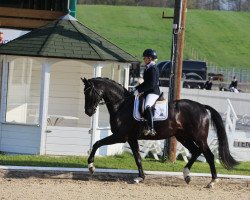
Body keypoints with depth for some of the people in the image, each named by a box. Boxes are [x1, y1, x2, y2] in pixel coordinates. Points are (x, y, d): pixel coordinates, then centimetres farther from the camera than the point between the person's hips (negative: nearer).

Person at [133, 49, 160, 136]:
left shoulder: (153, 69, -13)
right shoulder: (148, 68, 18)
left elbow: (151, 84, -21)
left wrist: (139, 90, -20)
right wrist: (137, 88, 12)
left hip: (153, 92, -12)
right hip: (148, 92, 12)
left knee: (147, 106, -34)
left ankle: (151, 129, -42)